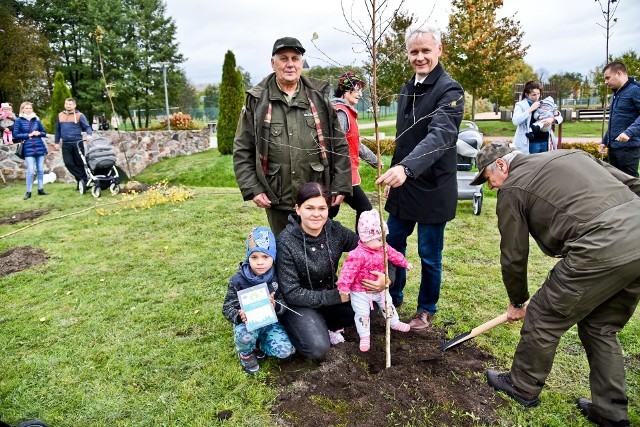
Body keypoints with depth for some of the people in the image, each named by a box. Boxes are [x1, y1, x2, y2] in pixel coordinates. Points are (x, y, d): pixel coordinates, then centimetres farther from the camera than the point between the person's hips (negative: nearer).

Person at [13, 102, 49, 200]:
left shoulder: (36, 120, 8)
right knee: (30, 171, -7)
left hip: (40, 147, 3)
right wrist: (28, 135, -11)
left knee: (40, 170, 6)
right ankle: (28, 192, 1)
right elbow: (15, 135, -4)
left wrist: (39, 133, -7)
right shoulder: (19, 121, 0)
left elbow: (44, 133, 14)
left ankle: (41, 189, 15)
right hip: (28, 149, -3)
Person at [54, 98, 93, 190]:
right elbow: (58, 130, 19)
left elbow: (87, 127, -7)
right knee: (68, 163, -7)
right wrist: (56, 142, 17)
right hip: (65, 144, 4)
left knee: (80, 164, 1)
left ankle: (82, 182, 9)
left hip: (77, 143, -4)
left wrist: (89, 134, -28)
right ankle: (82, 178, 1)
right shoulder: (60, 115, 13)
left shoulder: (79, 115, 0)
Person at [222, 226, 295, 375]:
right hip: (246, 323, -2)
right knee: (245, 334, -36)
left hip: (269, 321, 2)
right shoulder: (238, 280, -15)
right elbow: (227, 308, -10)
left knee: (285, 350, -19)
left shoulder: (277, 277, -10)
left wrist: (275, 305, -29)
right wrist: (239, 316, -33)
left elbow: (284, 304, -5)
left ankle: (257, 344, 12)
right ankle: (245, 352, 2)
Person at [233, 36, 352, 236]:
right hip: (277, 202, 0)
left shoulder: (319, 97, 6)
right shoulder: (257, 101, 2)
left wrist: (340, 186, -1)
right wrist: (252, 189, -5)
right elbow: (242, 151, 3)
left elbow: (339, 146, 5)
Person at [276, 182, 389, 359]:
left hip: (331, 293, 5)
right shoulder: (286, 241, -22)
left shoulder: (335, 230, -11)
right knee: (318, 348, -27)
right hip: (300, 304, -5)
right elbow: (291, 293, -21)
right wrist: (335, 297, -21)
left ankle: (326, 325, 6)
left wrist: (387, 278, -22)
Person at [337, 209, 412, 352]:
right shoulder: (357, 255, -33)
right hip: (360, 292, -6)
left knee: (387, 305, 24)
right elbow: (348, 270, -33)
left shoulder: (383, 248, -8)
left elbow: (394, 255, 9)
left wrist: (405, 263, 21)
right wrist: (343, 286, -35)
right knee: (362, 314, 2)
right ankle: (365, 336, 20)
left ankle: (395, 323, 48)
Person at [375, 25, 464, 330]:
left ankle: (427, 310, 28)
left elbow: (440, 136, -31)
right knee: (392, 244, 16)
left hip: (433, 188, -7)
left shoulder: (449, 90, -14)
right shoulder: (407, 89, 10)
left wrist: (406, 167, -45)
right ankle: (393, 297, 38)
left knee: (429, 255, 7)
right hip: (403, 185, 7)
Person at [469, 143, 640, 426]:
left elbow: (513, 256, 7)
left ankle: (522, 387, 33)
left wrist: (517, 302, 22)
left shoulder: (511, 189, 3)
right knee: (601, 328, 25)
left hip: (603, 251, -8)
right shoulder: (570, 154, 24)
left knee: (543, 318, 12)